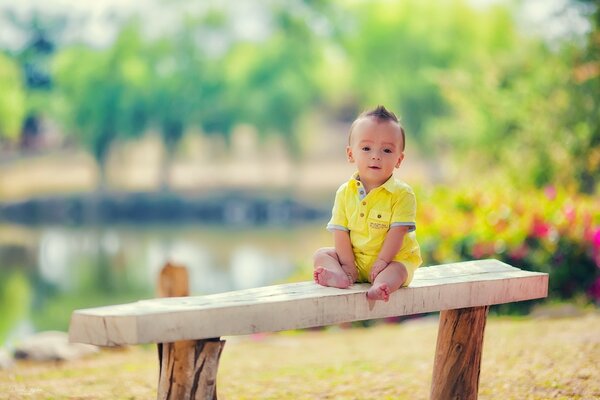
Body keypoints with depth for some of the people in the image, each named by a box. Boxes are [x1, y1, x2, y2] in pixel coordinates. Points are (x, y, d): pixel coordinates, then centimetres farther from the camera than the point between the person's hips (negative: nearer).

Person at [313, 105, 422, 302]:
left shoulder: (402, 194, -12)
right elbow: (340, 232, -4)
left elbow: (397, 231, -16)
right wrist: (348, 267, -13)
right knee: (321, 254, -8)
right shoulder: (345, 192, -1)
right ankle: (341, 277, -37)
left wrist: (381, 263, -21)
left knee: (397, 270, -33)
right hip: (355, 259, 5)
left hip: (393, 259, -5)